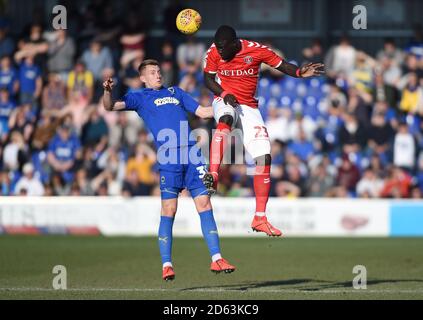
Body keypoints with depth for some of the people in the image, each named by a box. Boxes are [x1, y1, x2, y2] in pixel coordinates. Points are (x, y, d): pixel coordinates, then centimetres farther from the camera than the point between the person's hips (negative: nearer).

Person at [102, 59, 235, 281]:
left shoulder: (176, 92, 27)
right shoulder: (139, 97, 15)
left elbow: (203, 112, 30)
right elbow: (111, 107, 3)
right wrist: (107, 92, -17)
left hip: (192, 154, 4)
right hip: (168, 157, -4)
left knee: (204, 204, -1)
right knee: (169, 210, -7)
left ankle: (216, 259, 1)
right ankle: (166, 265, -1)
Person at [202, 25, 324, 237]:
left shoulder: (255, 50, -14)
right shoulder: (214, 52, -9)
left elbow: (283, 66, -7)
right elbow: (208, 78, 3)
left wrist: (300, 73, -28)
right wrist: (224, 94, -15)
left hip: (248, 107, 2)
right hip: (225, 102, -1)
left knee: (264, 158, -6)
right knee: (225, 120, -40)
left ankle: (260, 218, 1)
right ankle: (212, 177, -51)